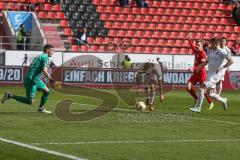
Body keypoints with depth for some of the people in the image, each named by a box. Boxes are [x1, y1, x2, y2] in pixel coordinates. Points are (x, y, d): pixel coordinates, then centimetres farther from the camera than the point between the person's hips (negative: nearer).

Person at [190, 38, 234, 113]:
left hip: (216, 75, -8)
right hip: (210, 74, 8)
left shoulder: (221, 52, -11)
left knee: (202, 87, -19)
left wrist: (222, 68, -24)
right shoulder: (210, 51, 12)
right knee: (209, 93, 11)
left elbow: (231, 61, -16)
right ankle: (223, 100, 35)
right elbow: (207, 61, 27)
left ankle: (198, 107, -14)